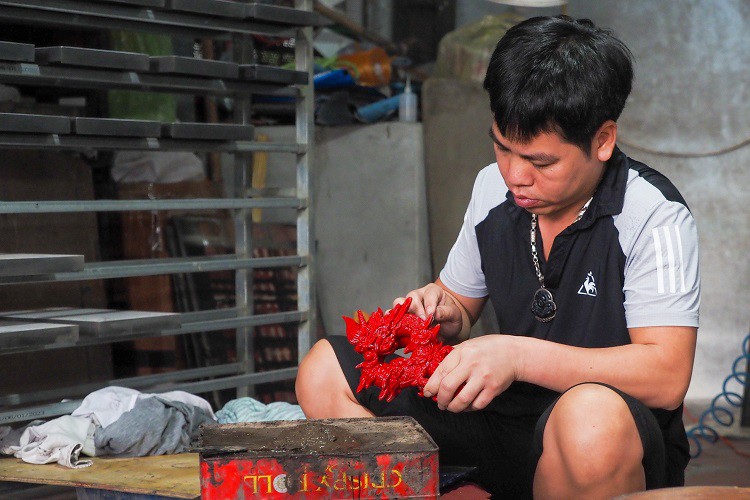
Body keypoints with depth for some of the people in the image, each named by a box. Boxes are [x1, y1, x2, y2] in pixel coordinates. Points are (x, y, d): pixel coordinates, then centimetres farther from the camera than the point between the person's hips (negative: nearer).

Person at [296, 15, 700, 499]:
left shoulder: (654, 216, -14)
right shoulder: (494, 187, 6)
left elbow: (667, 377, -23)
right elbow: (458, 300, 20)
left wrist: (518, 355, -30)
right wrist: (441, 315, -6)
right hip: (509, 417, 6)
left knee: (593, 417, -44)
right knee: (325, 372, -2)